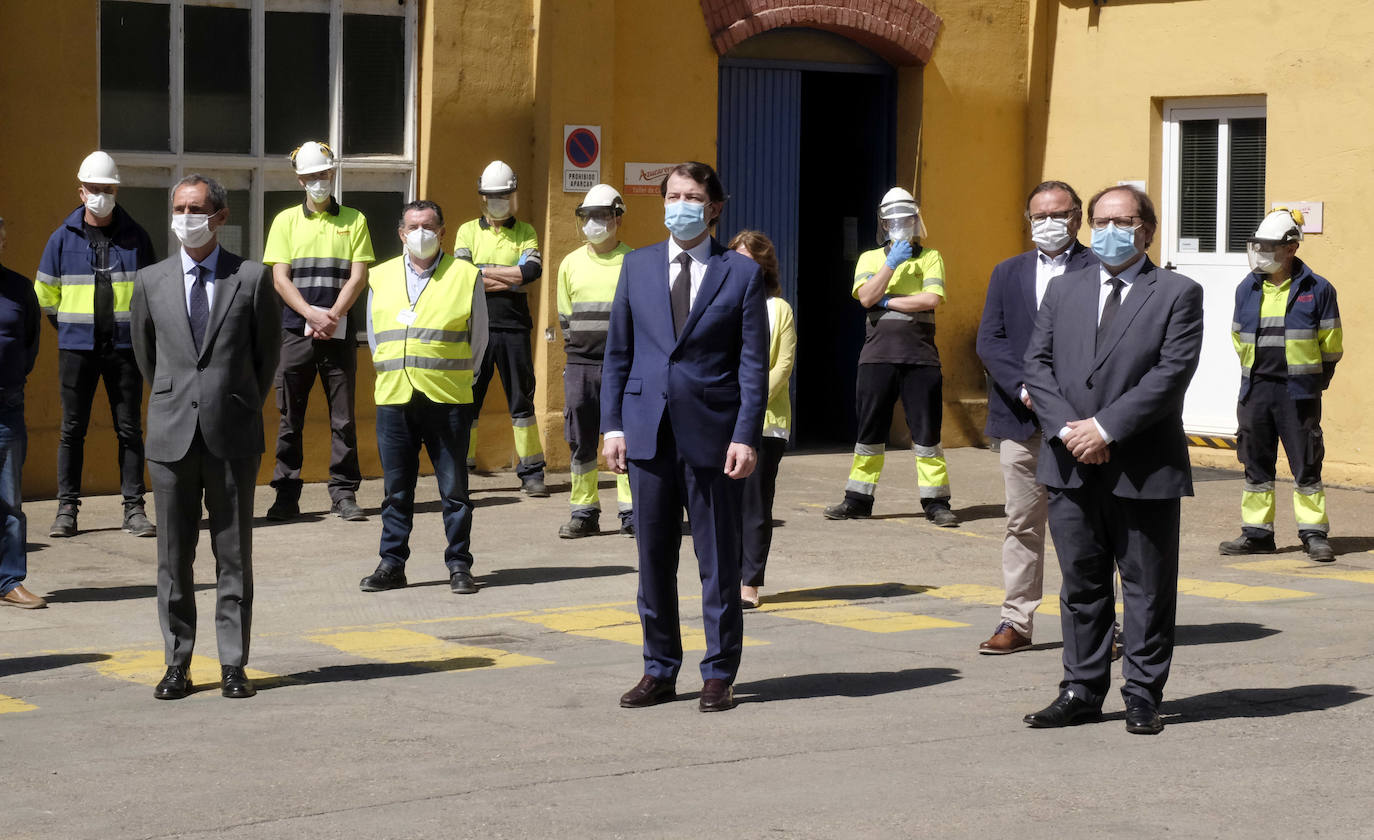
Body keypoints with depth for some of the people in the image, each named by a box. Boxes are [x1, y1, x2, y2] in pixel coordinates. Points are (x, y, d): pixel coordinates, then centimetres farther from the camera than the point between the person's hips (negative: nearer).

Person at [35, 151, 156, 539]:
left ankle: (134, 508, 4)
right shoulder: (63, 238, 5)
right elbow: (45, 293, 14)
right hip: (77, 348, 0)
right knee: (72, 429, 2)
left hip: (124, 347, 0)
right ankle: (67, 508, 7)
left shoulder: (136, 237, 5)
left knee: (130, 429, 1)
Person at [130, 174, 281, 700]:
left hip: (232, 434, -1)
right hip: (172, 435, 2)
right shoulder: (151, 281, 6)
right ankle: (177, 662, 12)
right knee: (173, 555, 4)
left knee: (234, 553, 3)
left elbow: (268, 348, 11)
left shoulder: (252, 278, 0)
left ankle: (233, 664, 10)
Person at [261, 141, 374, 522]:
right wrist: (312, 314, -12)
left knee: (343, 416, 0)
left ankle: (344, 494, 6)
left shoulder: (353, 220, 9)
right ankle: (286, 495, 7)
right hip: (296, 332, 0)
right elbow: (280, 278, 1)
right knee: (290, 416, 2)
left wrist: (332, 316, -11)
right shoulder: (286, 221, 9)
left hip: (339, 333, 0)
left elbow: (358, 276, 2)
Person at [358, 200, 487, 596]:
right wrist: (392, 374, 12)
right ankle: (392, 564, 14)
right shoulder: (381, 277, 12)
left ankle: (459, 566, 9)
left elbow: (478, 337, 9)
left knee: (454, 488, 1)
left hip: (447, 400, -2)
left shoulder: (465, 276, 4)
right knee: (395, 488, 7)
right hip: (393, 398, 2)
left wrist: (452, 376, 7)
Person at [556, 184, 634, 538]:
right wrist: (577, 350, 11)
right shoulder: (570, 264, 12)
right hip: (581, 365, 3)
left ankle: (631, 513, 2)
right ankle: (584, 513, 10)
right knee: (581, 440, 3)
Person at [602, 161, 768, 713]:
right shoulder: (637, 267, 10)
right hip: (648, 433, 3)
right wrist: (612, 425, 4)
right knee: (653, 558, 8)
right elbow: (618, 352, 12)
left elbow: (753, 364, -1)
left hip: (712, 435, -3)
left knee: (718, 560, 3)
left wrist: (746, 436, -10)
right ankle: (660, 671, 18)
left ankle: (719, 674, 13)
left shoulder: (741, 274, 1)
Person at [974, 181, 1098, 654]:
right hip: (1021, 419, 3)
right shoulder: (1008, 273, 15)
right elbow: (989, 341, 5)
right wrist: (1024, 389, -10)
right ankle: (1017, 621, 11)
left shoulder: (1099, 270, 2)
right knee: (1022, 524, 6)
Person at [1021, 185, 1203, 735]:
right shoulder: (1064, 290, 12)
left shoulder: (1177, 294, -1)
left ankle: (1142, 697, 12)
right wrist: (1067, 427, -10)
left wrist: (1105, 427, -16)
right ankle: (1082, 693, 18)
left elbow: (1171, 373, -11)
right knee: (1081, 585, 10)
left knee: (1147, 588, 4)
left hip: (1144, 469, -4)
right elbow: (1037, 363, 6)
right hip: (1071, 465, 4)